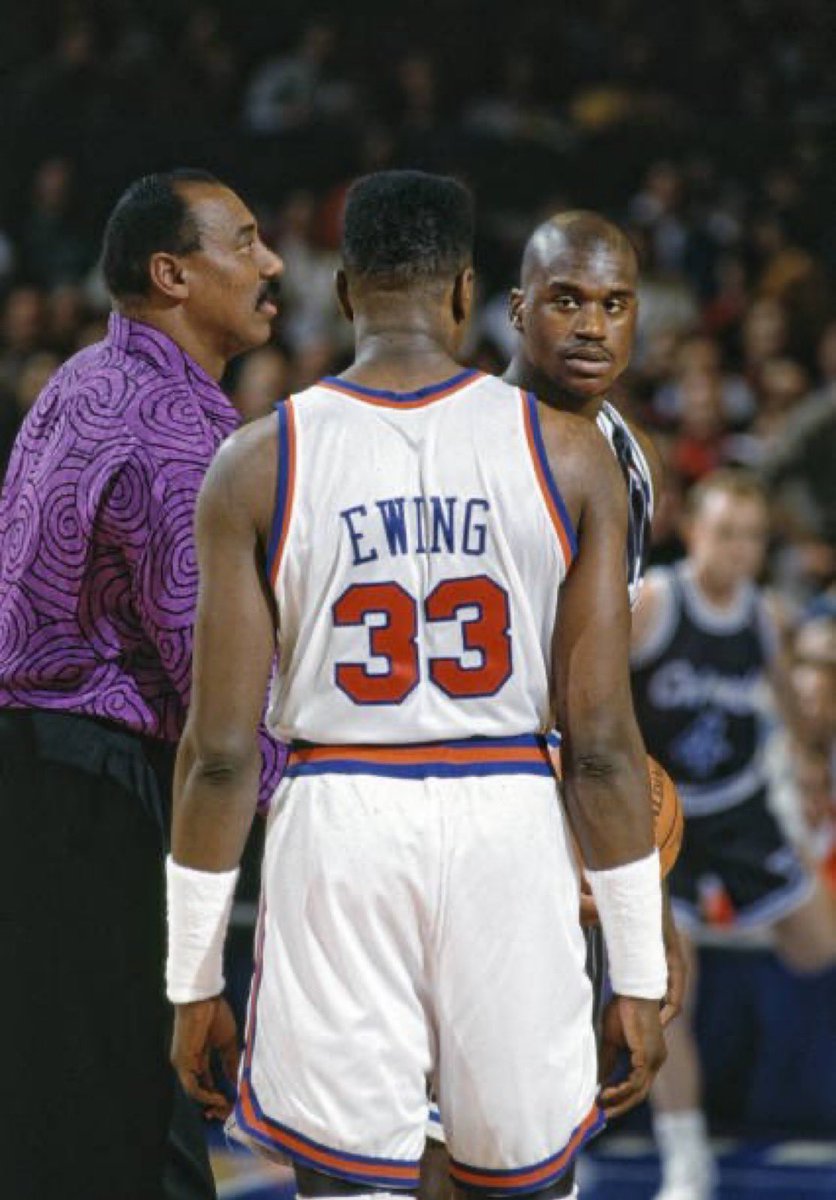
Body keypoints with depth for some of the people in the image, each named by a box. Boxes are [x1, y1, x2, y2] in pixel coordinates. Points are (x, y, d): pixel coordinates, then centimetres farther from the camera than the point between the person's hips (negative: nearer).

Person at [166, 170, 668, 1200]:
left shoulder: (258, 465, -2)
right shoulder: (567, 454, -1)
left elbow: (220, 752, -3)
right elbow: (602, 742, -2)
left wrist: (192, 979, 6)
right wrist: (641, 976, 5)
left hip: (337, 822, -1)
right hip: (509, 825, 1)